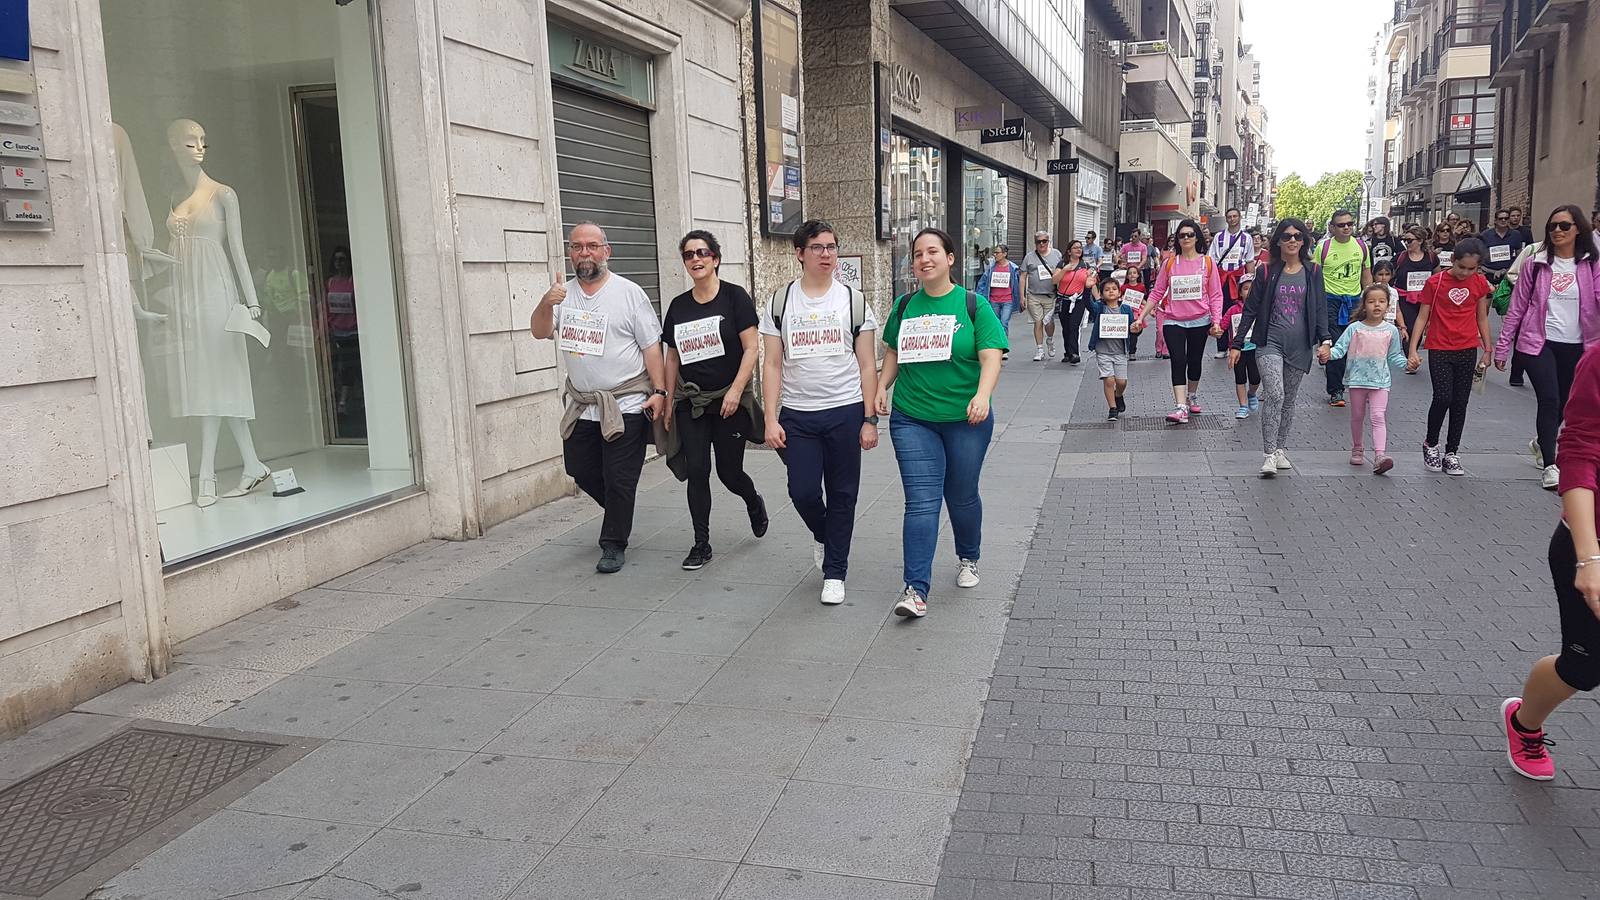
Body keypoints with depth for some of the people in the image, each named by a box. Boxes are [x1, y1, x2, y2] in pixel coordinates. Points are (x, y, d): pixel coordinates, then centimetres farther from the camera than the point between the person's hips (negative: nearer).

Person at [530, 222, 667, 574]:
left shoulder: (629, 293, -4)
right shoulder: (563, 293, 7)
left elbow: (651, 346, -5)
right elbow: (540, 332, -5)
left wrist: (659, 391, -11)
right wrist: (546, 304, -26)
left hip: (627, 404, -5)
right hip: (582, 405, 5)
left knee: (619, 480, -1)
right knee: (580, 470, 15)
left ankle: (614, 545, 14)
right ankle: (620, 512, 40)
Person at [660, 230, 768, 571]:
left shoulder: (734, 296, -5)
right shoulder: (678, 306, 8)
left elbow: (752, 347, -9)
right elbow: (672, 357, 14)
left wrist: (736, 390, -17)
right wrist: (668, 403, 11)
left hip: (729, 401, -4)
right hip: (690, 403, 4)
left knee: (729, 472, 3)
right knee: (696, 471, -2)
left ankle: (754, 502, 37)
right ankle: (701, 544, 8)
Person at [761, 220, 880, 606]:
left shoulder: (853, 299, 3)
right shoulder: (780, 302, 4)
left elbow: (867, 365, 3)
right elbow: (771, 365, 3)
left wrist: (870, 419, -3)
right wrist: (771, 419, -5)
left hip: (846, 411, 0)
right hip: (797, 415, 0)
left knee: (842, 494, 4)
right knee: (803, 491, -4)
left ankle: (834, 571, 19)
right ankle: (823, 536, 29)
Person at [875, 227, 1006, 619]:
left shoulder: (972, 306, -4)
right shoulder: (904, 306, 6)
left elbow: (991, 357, -10)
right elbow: (893, 352, 18)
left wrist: (982, 396, -26)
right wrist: (882, 389, 4)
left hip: (965, 421, -1)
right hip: (912, 420, 1)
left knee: (962, 496, 14)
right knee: (921, 501, -7)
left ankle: (968, 559, 42)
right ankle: (916, 589, -9)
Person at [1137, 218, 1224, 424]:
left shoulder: (1207, 263, 1)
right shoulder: (1169, 264, 4)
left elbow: (1216, 295, 1)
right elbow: (1156, 293, 5)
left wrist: (1216, 321, -9)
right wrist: (1141, 316, -2)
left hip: (1199, 321, 0)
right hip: (1174, 322, 0)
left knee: (1194, 361, 13)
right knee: (1178, 361, -12)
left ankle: (1192, 396, 36)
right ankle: (1181, 407, -18)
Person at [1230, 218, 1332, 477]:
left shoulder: (1312, 272, 6)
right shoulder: (1268, 271, 2)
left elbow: (1320, 308, 6)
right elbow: (1250, 309, 3)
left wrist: (1324, 340, -7)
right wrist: (1237, 344, 0)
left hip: (1299, 346, 2)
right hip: (1270, 342, -2)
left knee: (1289, 399, 9)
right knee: (1274, 394, -18)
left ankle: (1280, 449, 22)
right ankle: (1270, 454, -16)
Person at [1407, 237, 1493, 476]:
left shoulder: (1480, 283, 3)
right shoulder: (1435, 283, -6)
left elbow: (1482, 318, 10)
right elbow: (1422, 317, -3)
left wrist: (1487, 350, 11)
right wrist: (1413, 350, -9)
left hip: (1467, 351, 3)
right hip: (1439, 350, -3)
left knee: (1460, 402, 5)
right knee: (1442, 398, -13)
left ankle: (1452, 453, 15)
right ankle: (1430, 444, 10)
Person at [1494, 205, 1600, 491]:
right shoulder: (1535, 264, 0)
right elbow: (1517, 307, 3)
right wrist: (1502, 347, 2)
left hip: (1575, 346, 2)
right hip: (1539, 343, -2)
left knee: (1565, 404, 14)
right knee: (1549, 400, -13)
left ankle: (1541, 443, 43)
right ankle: (1550, 466, -5)